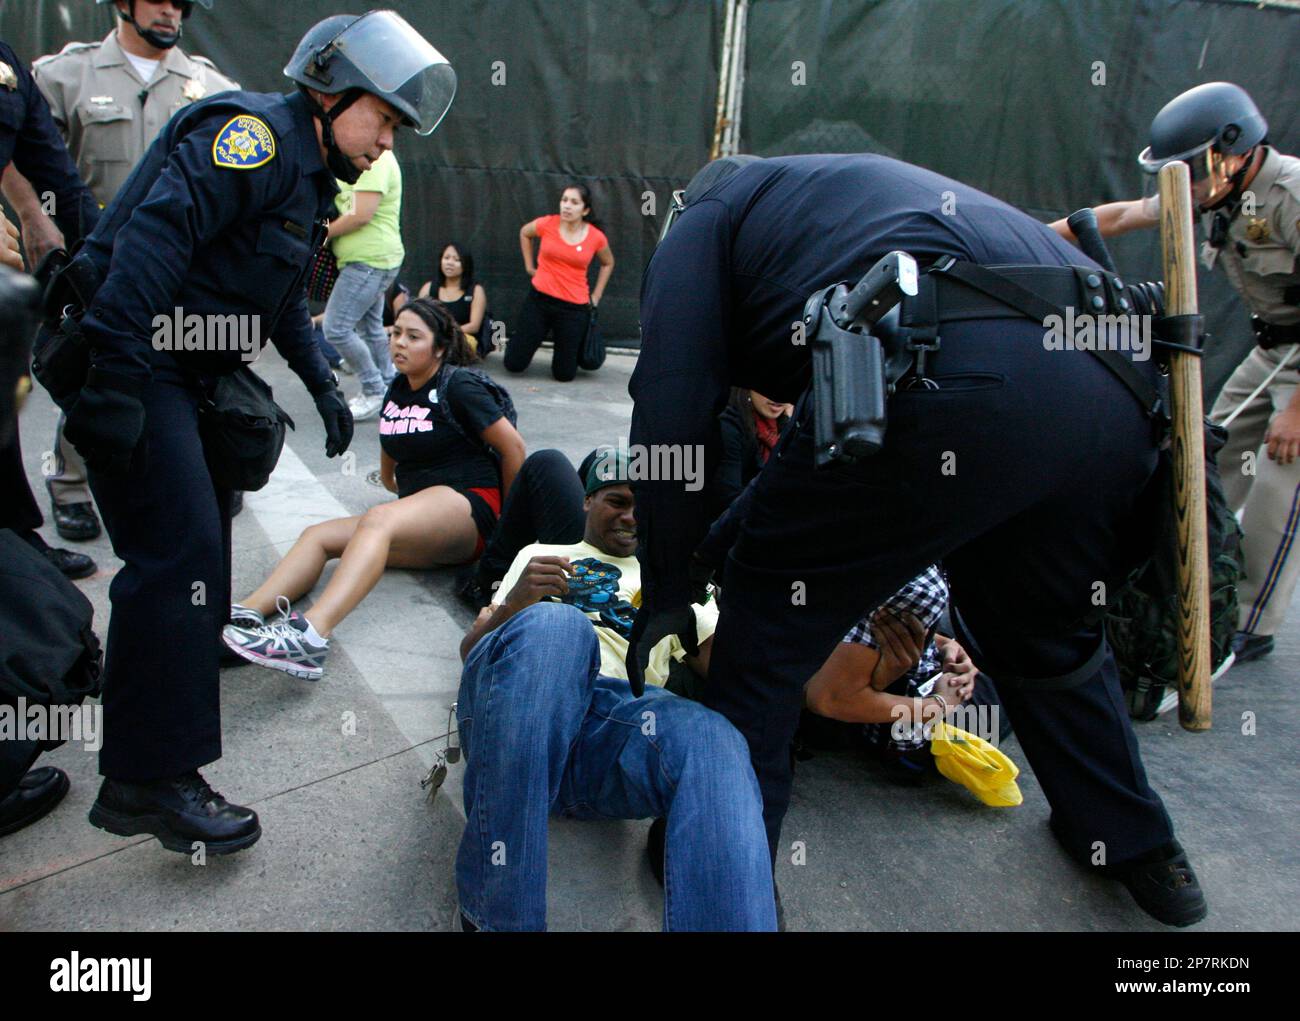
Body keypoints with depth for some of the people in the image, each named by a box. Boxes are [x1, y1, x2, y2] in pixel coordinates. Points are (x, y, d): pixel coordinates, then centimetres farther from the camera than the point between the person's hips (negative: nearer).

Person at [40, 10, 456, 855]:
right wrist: (117, 376, -33)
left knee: (203, 530, 21)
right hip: (134, 364, -10)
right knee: (178, 553, -14)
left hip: (188, 371, 10)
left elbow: (283, 299, 25)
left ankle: (195, 653, 45)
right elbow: (155, 233, -27)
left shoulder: (309, 177, 18)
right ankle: (149, 781, -8)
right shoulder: (257, 134, -15)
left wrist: (322, 384, 19)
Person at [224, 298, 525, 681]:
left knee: (379, 520, -35)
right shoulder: (396, 391, 17)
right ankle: (244, 615, -30)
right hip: (422, 537, 8)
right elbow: (388, 468, 31)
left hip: (468, 508, -8)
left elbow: (513, 447, -3)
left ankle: (311, 633, -56)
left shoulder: (458, 386, -4)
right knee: (318, 535, -10)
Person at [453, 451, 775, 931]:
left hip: (615, 725, 1)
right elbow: (470, 649, 19)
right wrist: (512, 606, -4)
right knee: (553, 624, -37)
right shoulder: (540, 555, 30)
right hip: (513, 717, 0)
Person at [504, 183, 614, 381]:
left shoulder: (596, 237, -8)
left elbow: (608, 263, 15)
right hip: (539, 299, 1)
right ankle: (517, 340, 41)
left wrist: (596, 296, 9)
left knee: (564, 374, 6)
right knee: (514, 364, 5)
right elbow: (524, 233, 16)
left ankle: (576, 342, 39)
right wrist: (529, 266, 13)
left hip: (574, 307, 0)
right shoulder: (547, 224, -8)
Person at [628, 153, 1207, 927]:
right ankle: (1138, 849, 45)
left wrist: (665, 593, 16)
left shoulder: (707, 218, 24)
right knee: (1042, 628, 30)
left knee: (774, 608, 13)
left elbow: (671, 411, 9)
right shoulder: (870, 193, 43)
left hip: (953, 380, -8)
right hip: (1116, 387, 8)